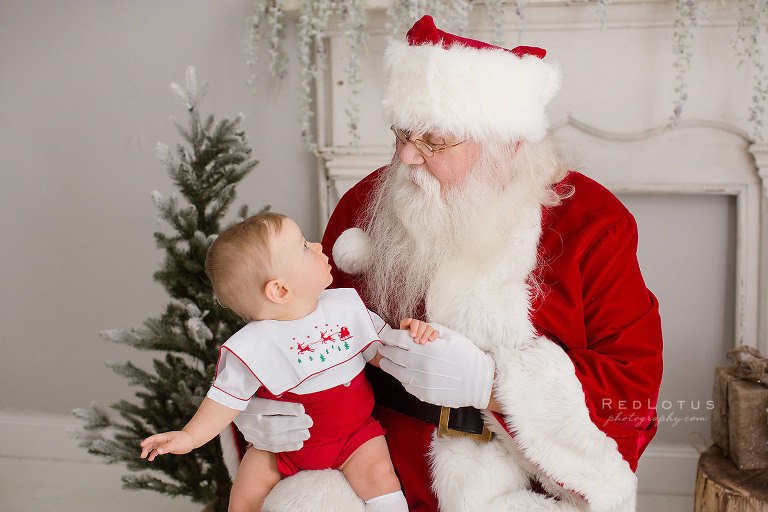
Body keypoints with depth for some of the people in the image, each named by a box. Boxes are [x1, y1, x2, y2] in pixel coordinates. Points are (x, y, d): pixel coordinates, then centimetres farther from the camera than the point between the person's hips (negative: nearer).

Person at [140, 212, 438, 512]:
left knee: (377, 471, -21)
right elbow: (228, 398, -8)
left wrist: (408, 335, -15)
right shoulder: (255, 345, -17)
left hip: (353, 431, 1)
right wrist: (190, 436, -14)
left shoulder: (346, 305, -5)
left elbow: (380, 352, 3)